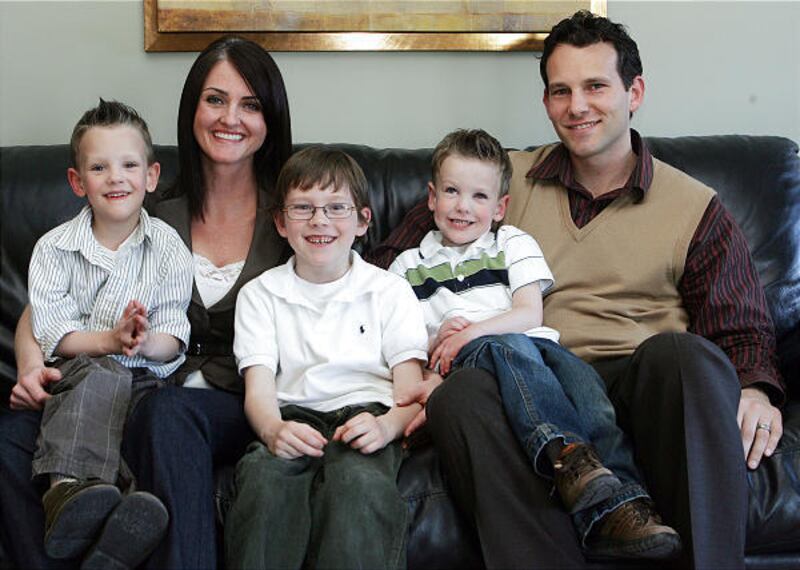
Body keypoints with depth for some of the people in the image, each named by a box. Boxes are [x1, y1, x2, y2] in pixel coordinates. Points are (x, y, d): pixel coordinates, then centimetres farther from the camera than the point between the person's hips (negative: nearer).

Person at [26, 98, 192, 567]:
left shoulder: (168, 248, 6)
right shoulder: (54, 248, 6)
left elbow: (174, 338, 1)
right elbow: (50, 330, -4)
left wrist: (146, 342, -23)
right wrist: (108, 340, -21)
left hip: (145, 375, 1)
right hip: (75, 369, -1)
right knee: (105, 376, -35)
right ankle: (69, 487, -55)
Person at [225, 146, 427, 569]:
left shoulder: (390, 291, 16)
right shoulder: (260, 294, 19)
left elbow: (411, 386, 7)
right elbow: (258, 386, 5)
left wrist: (387, 425, -18)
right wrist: (273, 430, -19)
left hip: (364, 416, -1)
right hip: (292, 419, 1)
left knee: (357, 483, -36)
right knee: (264, 478, -34)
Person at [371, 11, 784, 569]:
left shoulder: (695, 208, 16)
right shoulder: (507, 178, 19)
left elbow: (741, 330, 14)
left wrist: (756, 391, -10)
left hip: (641, 383, 0)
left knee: (683, 351, -36)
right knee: (459, 394, -34)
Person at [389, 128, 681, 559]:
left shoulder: (513, 244, 25)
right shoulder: (408, 267, 25)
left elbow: (530, 314, 9)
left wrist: (471, 332, -7)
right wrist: (438, 340, -4)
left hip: (536, 344, 2)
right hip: (461, 362, -2)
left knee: (580, 377, -33)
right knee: (510, 347, -38)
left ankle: (616, 505, -54)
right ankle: (568, 458, -64)